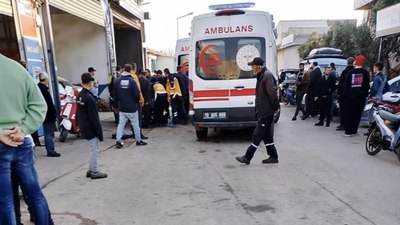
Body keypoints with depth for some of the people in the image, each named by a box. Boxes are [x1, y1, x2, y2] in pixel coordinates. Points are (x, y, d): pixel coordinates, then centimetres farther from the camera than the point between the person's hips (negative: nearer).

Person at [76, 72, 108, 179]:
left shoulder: (79, 96, 7)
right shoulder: (89, 98, -21)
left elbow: (79, 113, 14)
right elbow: (94, 117, -20)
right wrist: (100, 132, -15)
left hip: (84, 128, 9)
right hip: (91, 129, -9)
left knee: (93, 149, 18)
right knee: (94, 150, 2)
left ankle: (91, 170, 24)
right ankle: (94, 172, 11)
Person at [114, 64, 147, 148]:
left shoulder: (117, 81, -1)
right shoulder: (132, 81, -15)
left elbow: (115, 95, 6)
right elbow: (137, 94, -15)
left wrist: (116, 105, 15)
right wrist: (136, 102, 6)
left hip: (121, 108, 4)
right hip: (132, 107, -4)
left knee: (121, 124, 9)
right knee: (135, 124, 7)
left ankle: (118, 141, 5)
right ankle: (138, 140, 16)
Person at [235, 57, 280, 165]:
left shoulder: (267, 76, -18)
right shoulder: (261, 76, 13)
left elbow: (272, 93, -24)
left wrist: (275, 107, -14)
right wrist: (258, 109, 15)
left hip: (266, 112, -10)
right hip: (264, 111, 10)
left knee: (257, 135, -3)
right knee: (266, 135, 14)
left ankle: (247, 157, 4)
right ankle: (273, 157, 22)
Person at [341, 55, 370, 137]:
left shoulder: (350, 72, -3)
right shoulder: (365, 73, 1)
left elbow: (345, 85, -3)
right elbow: (367, 86, 3)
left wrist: (345, 95, 3)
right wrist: (365, 94, 11)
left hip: (350, 96, -1)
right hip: (361, 96, 2)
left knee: (348, 114, 2)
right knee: (357, 114, 8)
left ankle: (348, 131, 0)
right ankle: (354, 131, 9)